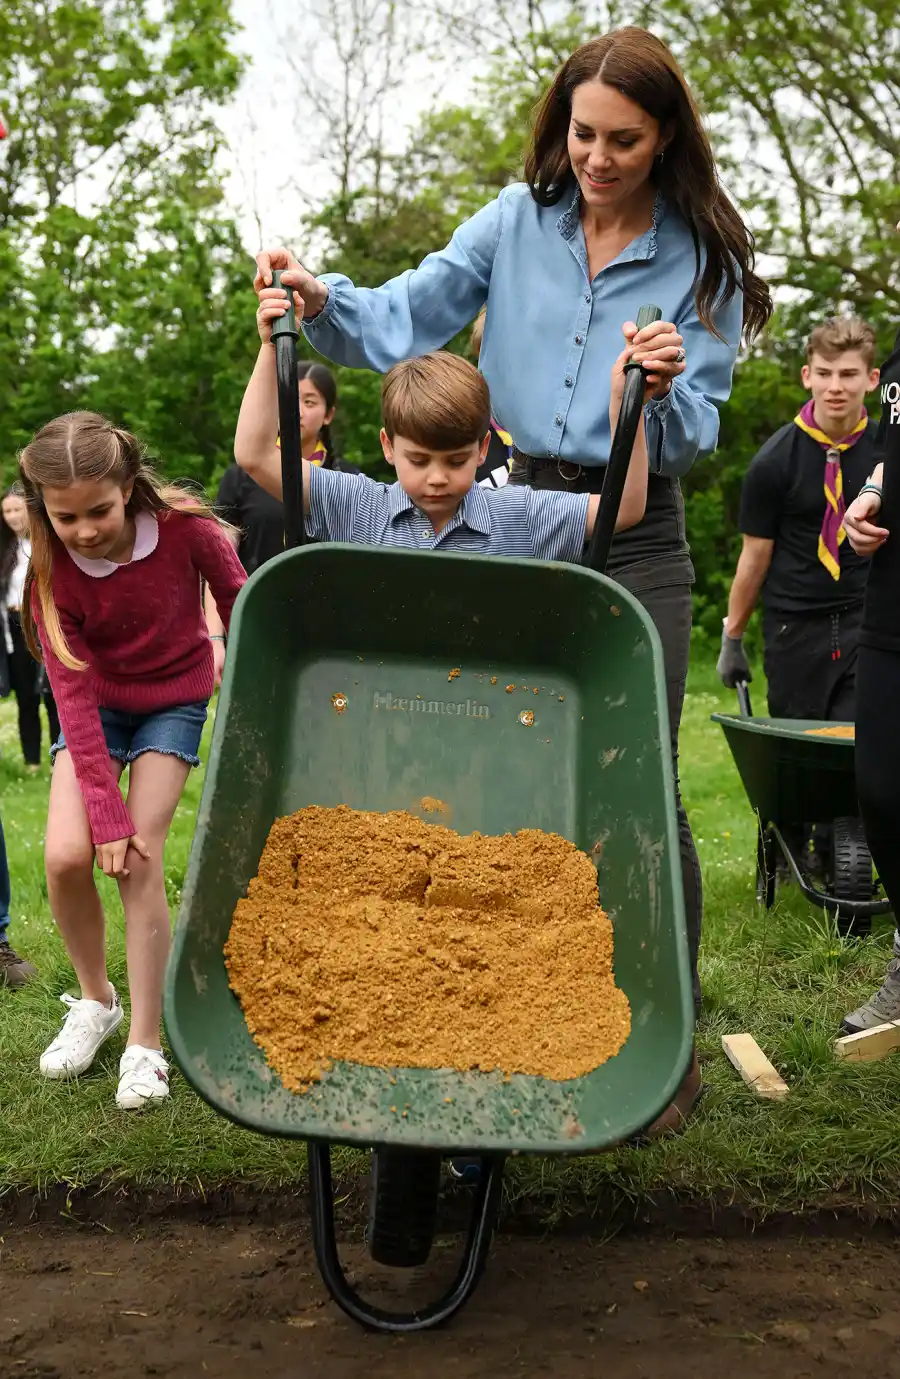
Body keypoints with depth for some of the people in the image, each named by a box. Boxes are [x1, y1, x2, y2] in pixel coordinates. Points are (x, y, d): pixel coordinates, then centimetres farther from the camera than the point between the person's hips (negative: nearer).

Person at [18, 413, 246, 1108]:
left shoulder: (184, 527, -26)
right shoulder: (51, 571, -22)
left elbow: (239, 604, -8)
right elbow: (75, 698, -23)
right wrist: (107, 814, -25)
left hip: (175, 700, -1)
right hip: (98, 705, 2)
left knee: (140, 863, -14)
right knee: (67, 855, -15)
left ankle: (145, 1044, -1)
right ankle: (96, 1000, 12)